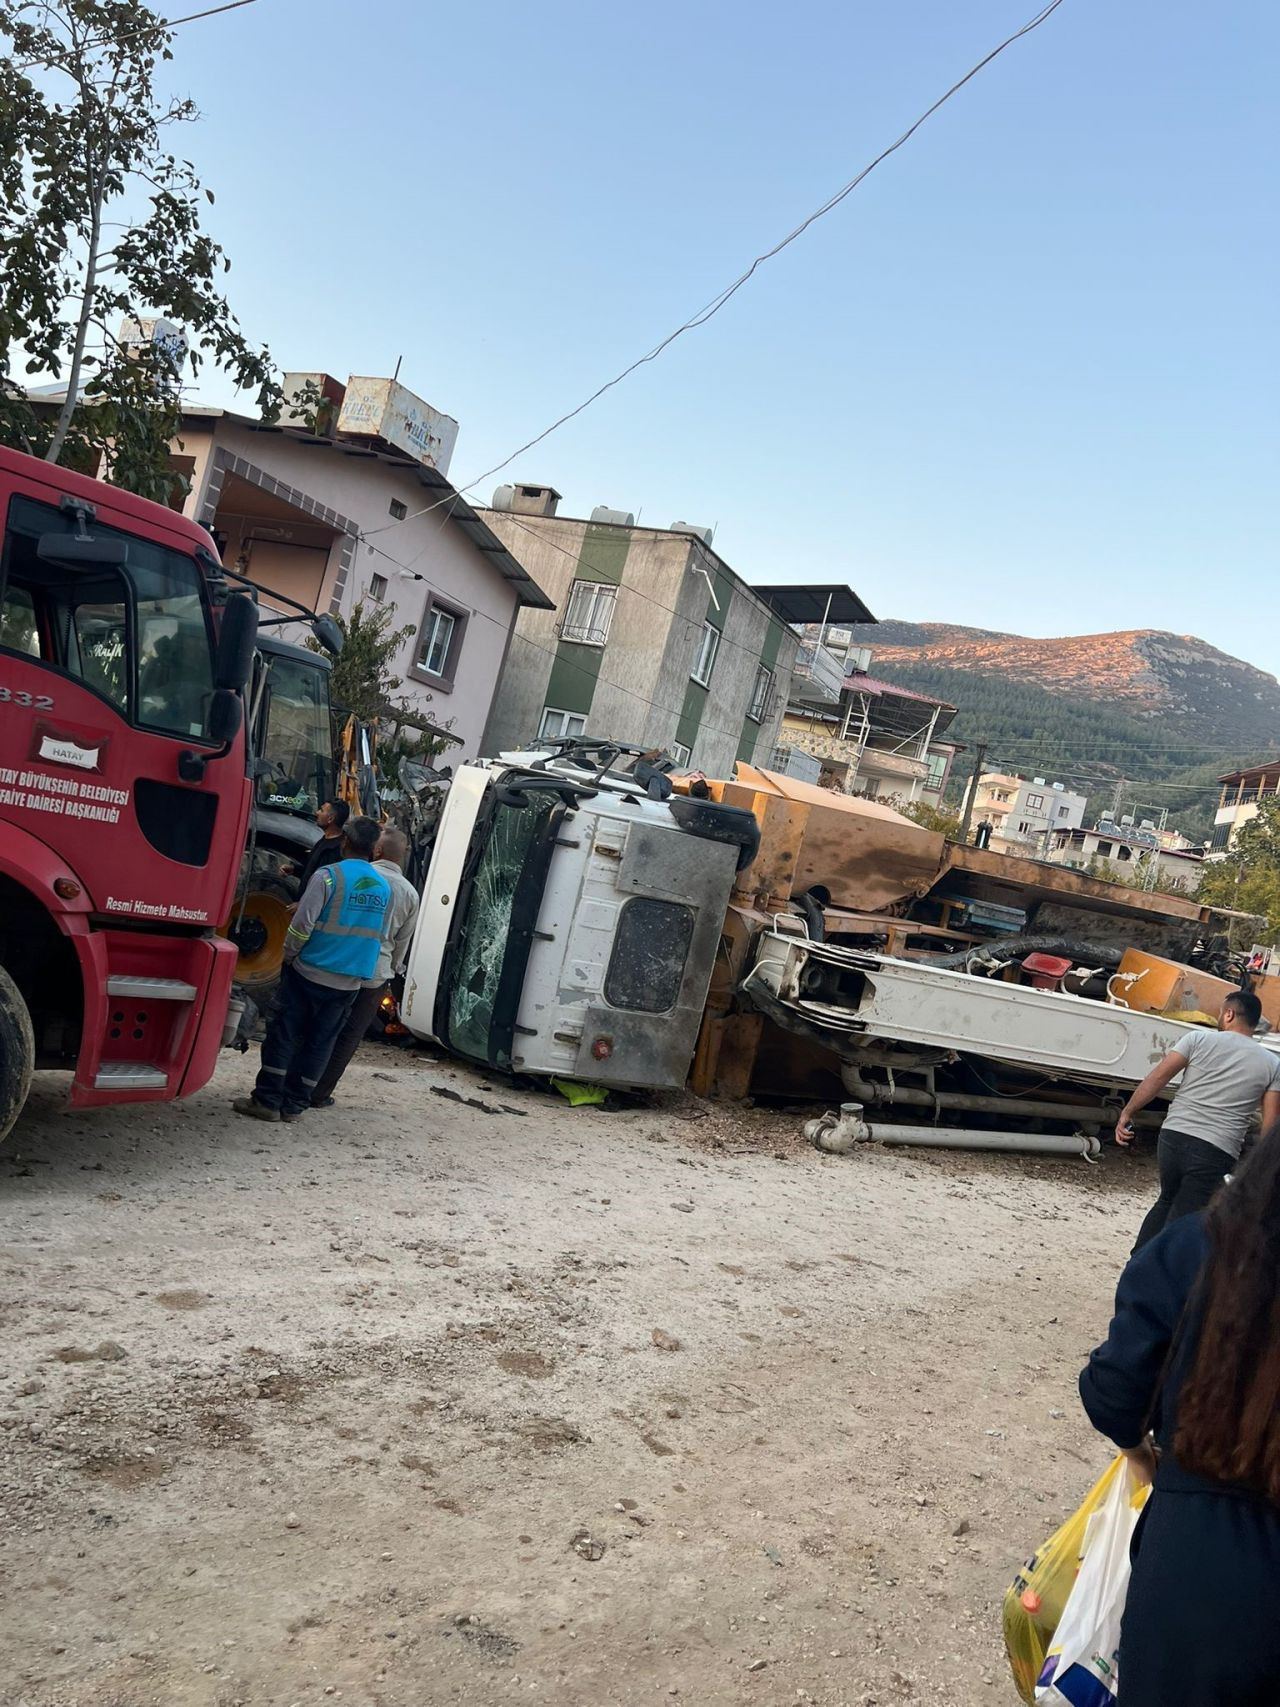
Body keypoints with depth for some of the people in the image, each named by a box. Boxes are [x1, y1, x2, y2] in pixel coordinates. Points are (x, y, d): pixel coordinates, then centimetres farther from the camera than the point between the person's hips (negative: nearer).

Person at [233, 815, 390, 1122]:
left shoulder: (329, 876, -11)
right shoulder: (384, 888, 5)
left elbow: (303, 923, -13)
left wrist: (288, 956, 2)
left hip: (309, 972, -4)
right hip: (348, 982, 4)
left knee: (283, 1036, 5)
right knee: (318, 1043, 10)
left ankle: (267, 1100, 7)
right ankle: (293, 1105, 14)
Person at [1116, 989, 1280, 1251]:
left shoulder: (1198, 1039, 4)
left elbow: (1158, 1077, -3)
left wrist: (1127, 1112, 3)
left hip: (1173, 1137, 2)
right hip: (1216, 1153, -2)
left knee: (1167, 1200, 25)